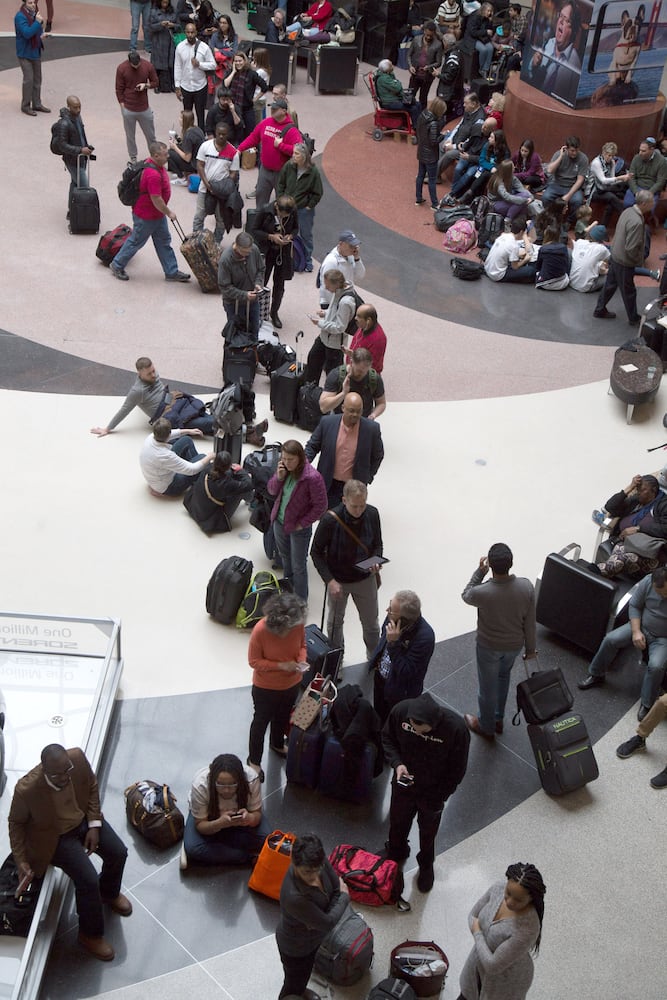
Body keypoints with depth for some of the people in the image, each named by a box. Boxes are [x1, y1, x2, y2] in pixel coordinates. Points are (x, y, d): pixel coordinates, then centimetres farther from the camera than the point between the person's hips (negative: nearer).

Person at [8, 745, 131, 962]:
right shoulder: (27, 789, -34)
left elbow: (92, 785, -3)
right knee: (88, 880, -17)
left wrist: (94, 824, -8)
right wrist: (20, 860, -15)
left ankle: (109, 892, 32)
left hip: (84, 819, 5)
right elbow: (16, 823, -12)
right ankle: (90, 934, 10)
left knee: (118, 853, -3)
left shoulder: (78, 757, -25)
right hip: (56, 837, -5)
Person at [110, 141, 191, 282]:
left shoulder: (156, 165, 0)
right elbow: (156, 200, -30)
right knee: (136, 242, 8)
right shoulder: (153, 175, -33)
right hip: (145, 216, -10)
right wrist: (169, 212, -16)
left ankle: (171, 272, 23)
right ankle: (117, 265, 25)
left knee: (164, 242, 15)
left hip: (157, 214, 10)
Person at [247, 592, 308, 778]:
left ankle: (277, 744, 58)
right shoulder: (260, 630, -32)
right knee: (261, 721, 17)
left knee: (283, 717, 29)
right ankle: (254, 760, 38)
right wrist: (281, 666, -29)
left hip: (292, 684, 5)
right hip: (266, 687, -5)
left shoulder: (298, 624, -20)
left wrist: (301, 660, -21)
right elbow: (254, 661, -21)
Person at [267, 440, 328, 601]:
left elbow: (320, 506, -20)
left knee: (298, 567, 6)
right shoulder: (283, 469, -10)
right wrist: (279, 477, -18)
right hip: (279, 522, 7)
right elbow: (272, 491, 2)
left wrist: (302, 524, -16)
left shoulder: (312, 477, -28)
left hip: (298, 528, -7)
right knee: (285, 557, 28)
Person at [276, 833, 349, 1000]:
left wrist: (318, 921, -22)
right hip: (295, 946, -7)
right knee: (294, 982, 23)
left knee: (307, 969, 36)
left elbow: (336, 889, -10)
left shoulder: (318, 863, -27)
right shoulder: (294, 897, -46)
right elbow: (327, 923, -32)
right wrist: (345, 897, -17)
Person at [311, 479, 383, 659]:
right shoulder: (330, 520, -27)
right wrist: (329, 580, -23)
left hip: (365, 578, 2)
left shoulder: (372, 514, -18)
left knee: (371, 622, 20)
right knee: (335, 622, 21)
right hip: (338, 580, -2)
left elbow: (377, 544, 0)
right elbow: (316, 552, -15)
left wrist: (376, 562, -22)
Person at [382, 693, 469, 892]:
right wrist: (397, 763, -23)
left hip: (433, 791, -2)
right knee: (397, 823, 29)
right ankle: (395, 853, 61)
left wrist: (438, 798, -13)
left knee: (428, 831, 25)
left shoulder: (455, 728, -37)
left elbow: (457, 770, -19)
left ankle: (426, 866, 56)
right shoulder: (400, 711, -31)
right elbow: (387, 737, -7)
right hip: (404, 783, 2)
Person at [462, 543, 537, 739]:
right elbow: (530, 622, -10)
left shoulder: (482, 592, -34)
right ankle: (498, 719, 50)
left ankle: (487, 727, 45)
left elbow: (466, 595, -8)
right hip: (514, 645, 3)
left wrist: (480, 571, -8)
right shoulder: (526, 587, -25)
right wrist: (530, 648, 4)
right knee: (503, 675, 33)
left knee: (487, 687, 21)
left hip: (489, 647, -3)